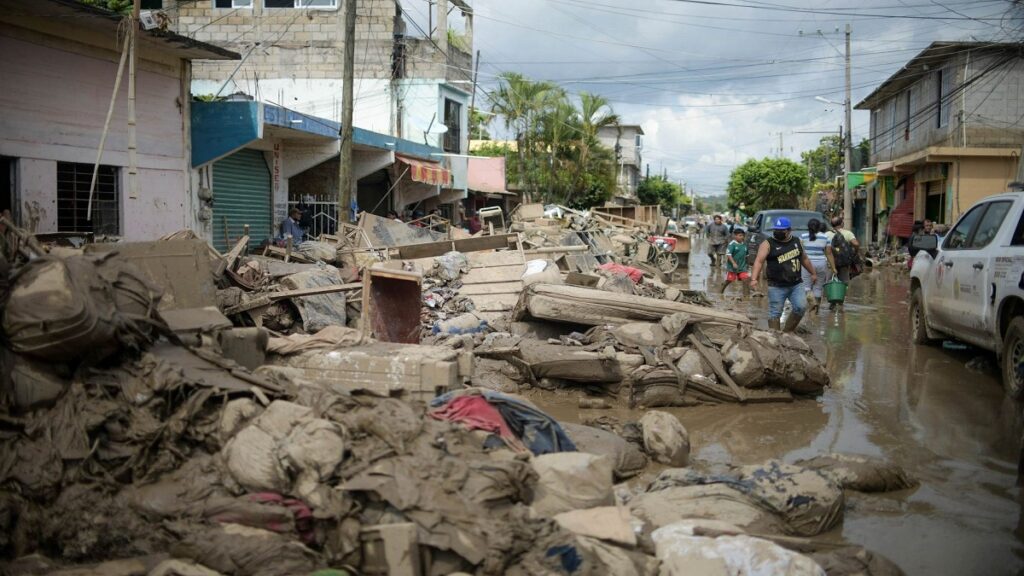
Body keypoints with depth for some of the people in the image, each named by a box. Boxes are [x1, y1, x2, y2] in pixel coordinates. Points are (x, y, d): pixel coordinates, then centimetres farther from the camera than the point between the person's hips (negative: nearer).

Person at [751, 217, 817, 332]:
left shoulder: (796, 241, 10)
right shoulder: (768, 244, -5)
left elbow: (804, 259, 25)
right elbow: (759, 261, -17)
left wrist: (813, 273, 31)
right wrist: (754, 279, -31)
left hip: (796, 284, 4)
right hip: (776, 286, -4)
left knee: (801, 307, -6)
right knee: (775, 313, -1)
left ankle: (787, 331, 12)